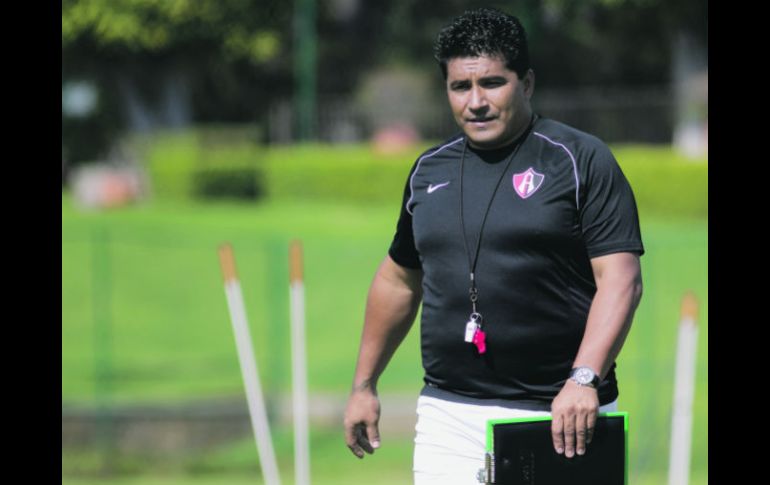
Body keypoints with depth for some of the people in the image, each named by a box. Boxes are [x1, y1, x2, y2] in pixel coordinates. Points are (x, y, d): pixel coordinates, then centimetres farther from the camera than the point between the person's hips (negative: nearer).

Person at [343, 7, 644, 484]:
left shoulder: (581, 160, -3)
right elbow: (399, 280, 25)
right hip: (449, 417, 4)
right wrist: (364, 384, 25)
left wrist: (585, 378, -24)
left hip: (559, 415, -4)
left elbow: (620, 279, -11)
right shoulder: (429, 171, 14)